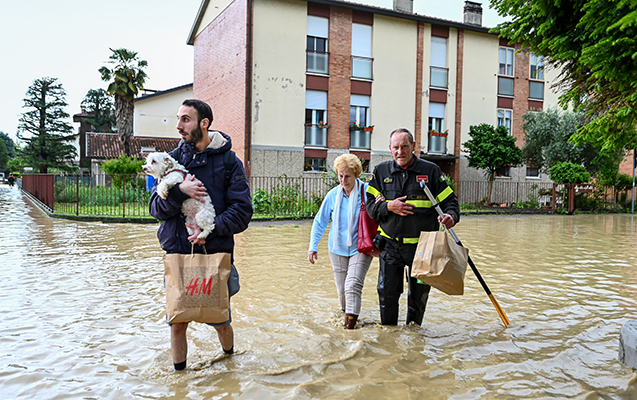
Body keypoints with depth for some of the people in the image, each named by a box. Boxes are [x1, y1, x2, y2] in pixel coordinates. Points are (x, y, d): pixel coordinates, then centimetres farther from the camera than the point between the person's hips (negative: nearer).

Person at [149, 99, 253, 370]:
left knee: (220, 322, 11)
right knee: (177, 324, 9)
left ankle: (230, 359, 41)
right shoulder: (173, 158, 7)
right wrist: (179, 191, -17)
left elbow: (242, 211, -6)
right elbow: (156, 208, 1)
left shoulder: (229, 162, -2)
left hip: (215, 253, -2)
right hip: (177, 253, 2)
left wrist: (211, 229, -19)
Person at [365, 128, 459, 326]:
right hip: (390, 244, 1)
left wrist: (451, 216, -19)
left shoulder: (431, 170, 0)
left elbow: (449, 200, 3)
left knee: (419, 293, 10)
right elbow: (370, 204, 5)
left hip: (422, 245, -1)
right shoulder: (381, 171, 5)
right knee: (387, 291, 2)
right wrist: (388, 206, -14)